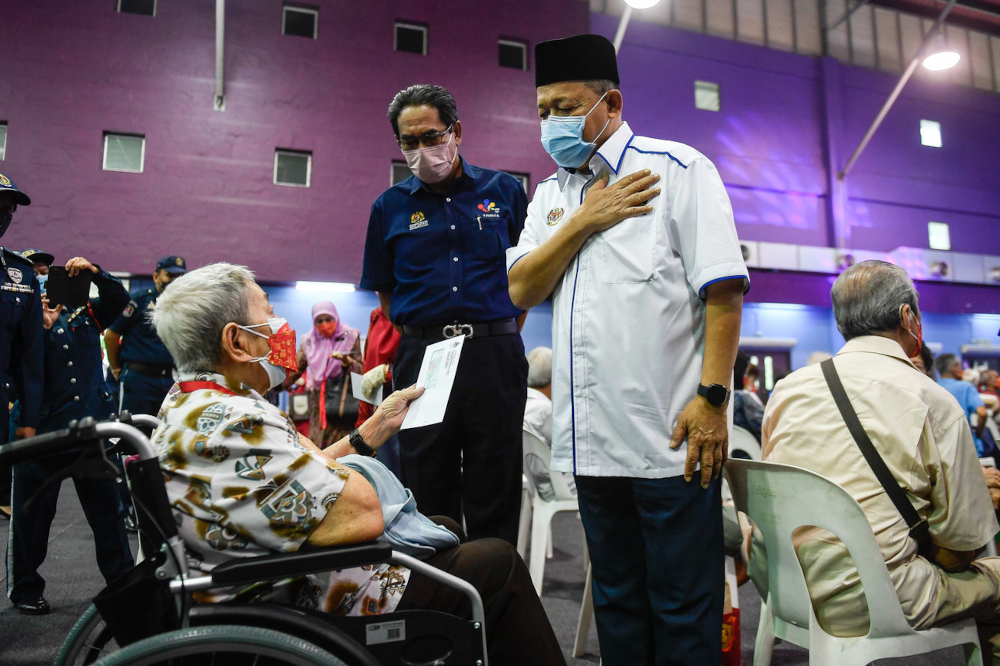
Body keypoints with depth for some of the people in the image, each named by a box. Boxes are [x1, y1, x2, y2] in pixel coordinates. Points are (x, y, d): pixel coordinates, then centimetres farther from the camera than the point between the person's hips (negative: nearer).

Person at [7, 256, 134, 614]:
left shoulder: (83, 317, 10)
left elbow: (118, 299, 2)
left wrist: (93, 271, -11)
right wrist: (42, 326, -20)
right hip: (43, 431, -3)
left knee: (107, 508, 10)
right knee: (33, 514, 8)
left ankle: (122, 578, 22)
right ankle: (25, 589, 24)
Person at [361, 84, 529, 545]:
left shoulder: (505, 191, 7)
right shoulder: (390, 207, 8)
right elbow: (386, 293, 14)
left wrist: (497, 339, 7)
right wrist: (421, 341, 6)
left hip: (495, 358, 0)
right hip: (421, 357, 1)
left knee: (495, 494, 6)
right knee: (427, 494, 8)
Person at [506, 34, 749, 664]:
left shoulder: (678, 168, 0)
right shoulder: (551, 193, 17)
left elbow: (724, 289, -9)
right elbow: (521, 289, 4)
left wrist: (712, 398, -16)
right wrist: (587, 219, -5)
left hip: (671, 435, -5)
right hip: (589, 439, 6)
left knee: (683, 610, 6)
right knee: (616, 601, 18)